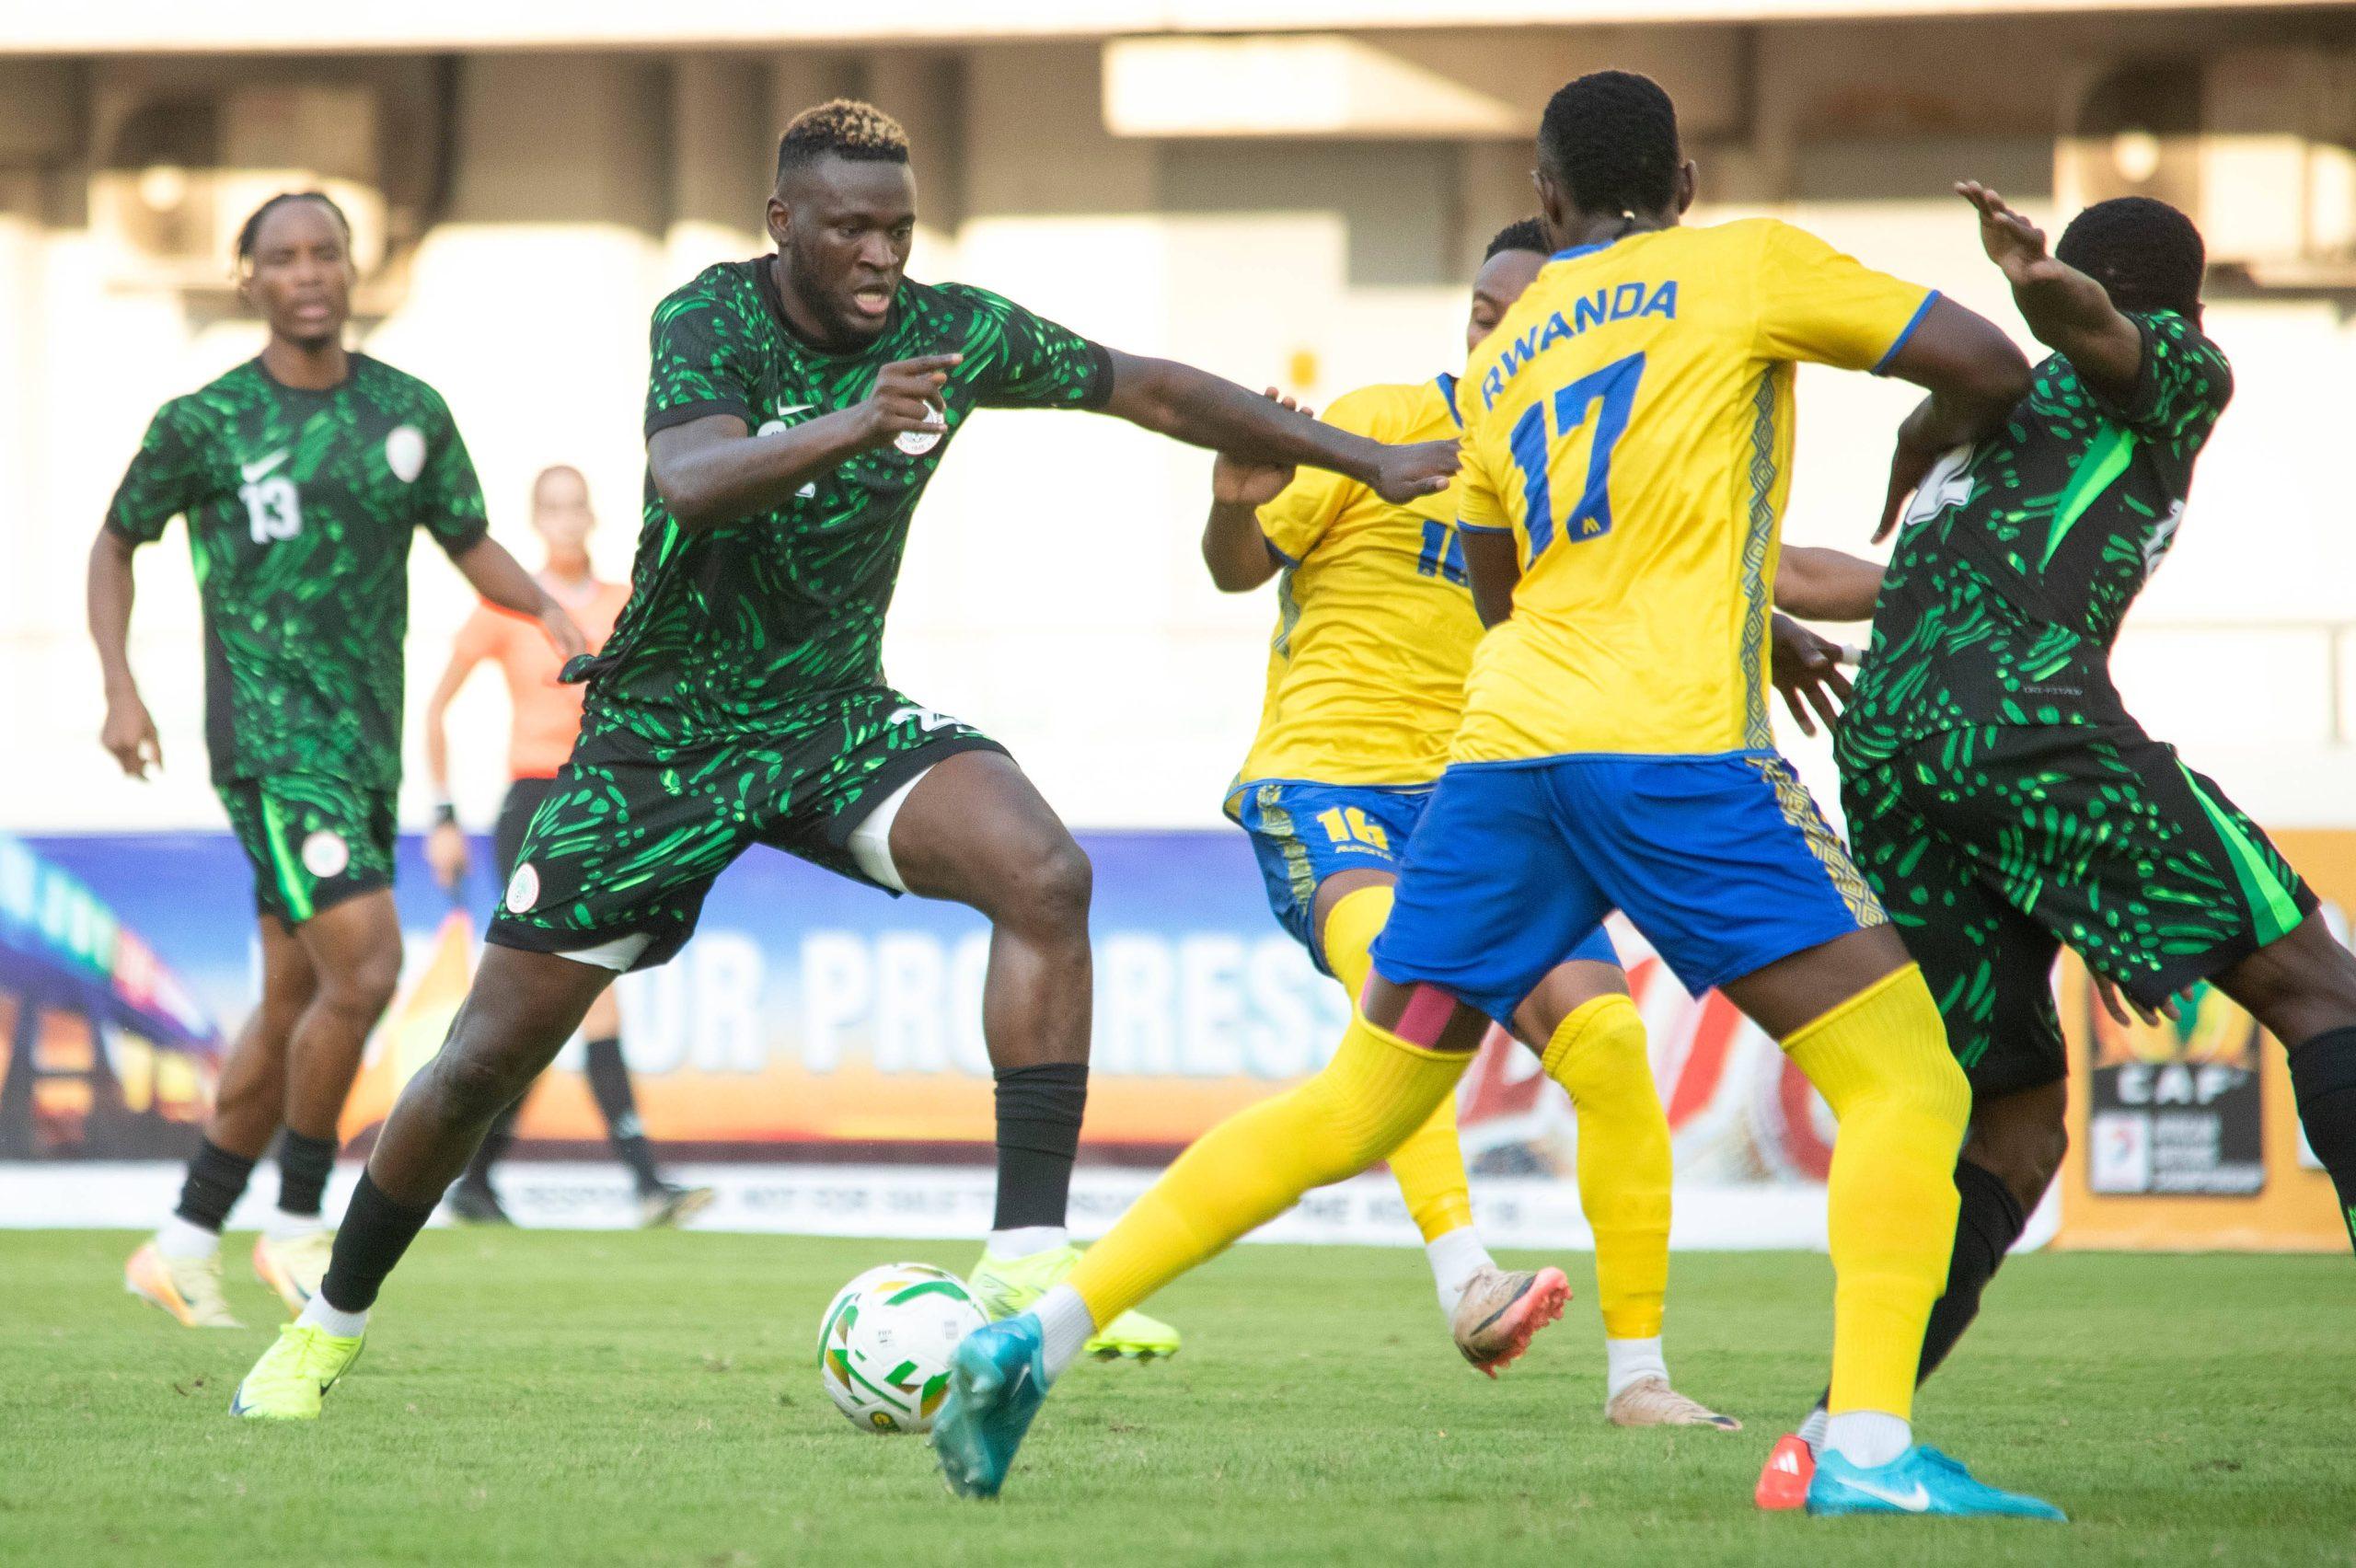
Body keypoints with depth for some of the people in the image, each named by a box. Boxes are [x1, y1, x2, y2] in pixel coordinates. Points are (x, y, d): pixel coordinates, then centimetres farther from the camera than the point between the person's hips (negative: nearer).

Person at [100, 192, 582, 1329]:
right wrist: (119, 688, 0)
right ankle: (299, 1225, -4)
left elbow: (472, 549, 14)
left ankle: (184, 1245, 22)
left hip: (368, 738, 6)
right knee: (363, 967, -19)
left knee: (295, 1003, 10)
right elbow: (116, 544, 11)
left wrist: (547, 608, -6)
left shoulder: (410, 413, 8)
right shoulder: (206, 423, -2)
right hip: (271, 734, -6)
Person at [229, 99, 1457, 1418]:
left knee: (1045, 875, -26)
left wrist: (1371, 459, 5)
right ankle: (330, 1327, 24)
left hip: (835, 714, 3)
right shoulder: (710, 321, -19)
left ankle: (1028, 1260, -26)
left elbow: (1157, 393, 4)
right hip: (663, 734, -3)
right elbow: (690, 481, -39)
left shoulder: (953, 332, -7)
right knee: (489, 1060, 0)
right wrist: (852, 427, -55)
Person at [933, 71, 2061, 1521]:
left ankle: (1044, 1333, 7)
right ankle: (1870, 1450, -18)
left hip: (1504, 745, 6)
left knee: (1353, 1105, 14)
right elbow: (1992, 370, 5)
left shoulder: (1500, 361, 25)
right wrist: (1918, 462, 28)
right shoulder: (1746, 263, 9)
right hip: (1672, 745, -6)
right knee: (1907, 1085, -2)